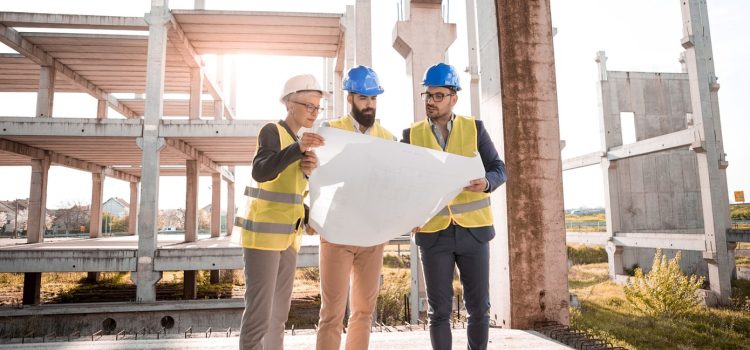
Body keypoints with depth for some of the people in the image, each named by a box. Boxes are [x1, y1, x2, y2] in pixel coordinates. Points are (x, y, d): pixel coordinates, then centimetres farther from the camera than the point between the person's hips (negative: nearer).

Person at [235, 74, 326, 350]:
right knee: (259, 313, -10)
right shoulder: (272, 131, -7)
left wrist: (310, 169, -7)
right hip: (264, 232, -8)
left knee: (279, 312, 12)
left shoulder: (299, 140, 16)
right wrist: (298, 148, -37)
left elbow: (302, 189, 14)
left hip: (288, 234, 8)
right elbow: (260, 172, -25)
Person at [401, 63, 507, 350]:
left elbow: (499, 169, 1)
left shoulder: (475, 128, 3)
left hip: (473, 230, 0)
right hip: (433, 233, 0)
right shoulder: (411, 135, 4)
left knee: (478, 307, 8)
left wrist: (486, 182, -22)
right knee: (439, 310, 5)